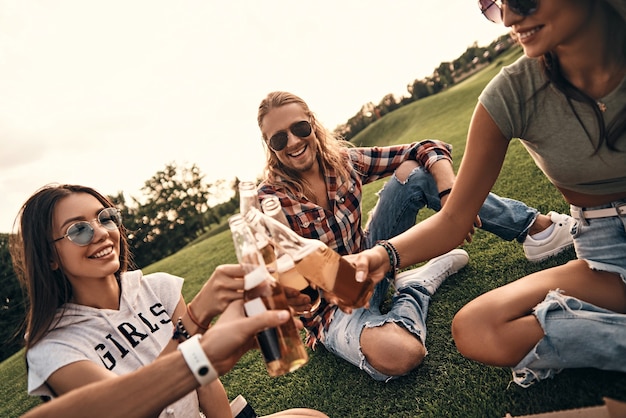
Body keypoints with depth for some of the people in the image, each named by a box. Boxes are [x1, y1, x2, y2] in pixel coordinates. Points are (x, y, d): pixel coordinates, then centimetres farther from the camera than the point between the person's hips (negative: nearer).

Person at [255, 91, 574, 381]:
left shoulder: (342, 160, -7)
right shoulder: (270, 199, -17)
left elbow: (430, 150, -7)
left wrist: (451, 194, -24)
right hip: (331, 307, -3)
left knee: (413, 171, -12)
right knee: (401, 353, -38)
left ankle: (537, 227, -4)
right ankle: (421, 282, -7)